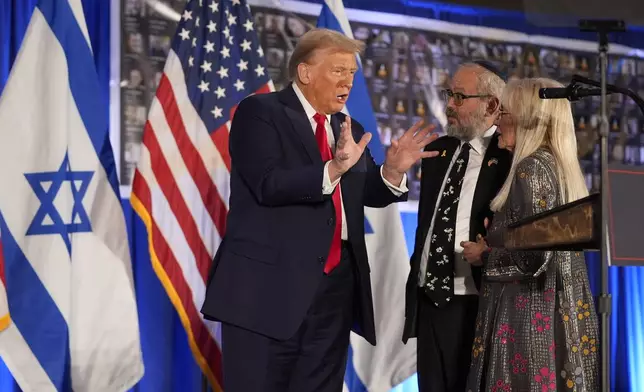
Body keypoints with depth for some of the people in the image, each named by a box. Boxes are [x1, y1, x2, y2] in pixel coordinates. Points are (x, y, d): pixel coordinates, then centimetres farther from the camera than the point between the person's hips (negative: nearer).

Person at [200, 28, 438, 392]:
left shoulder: (349, 129, 17)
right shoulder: (260, 112, -3)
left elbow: (370, 194, 15)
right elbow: (269, 184, -16)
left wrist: (393, 170, -5)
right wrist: (332, 169, -29)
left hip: (335, 286, 7)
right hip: (271, 283, -7)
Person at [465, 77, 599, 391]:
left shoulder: (532, 168, -13)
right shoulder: (561, 166, 13)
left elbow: (534, 255, -20)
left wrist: (484, 252, -5)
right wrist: (494, 240, 17)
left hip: (530, 316, -9)